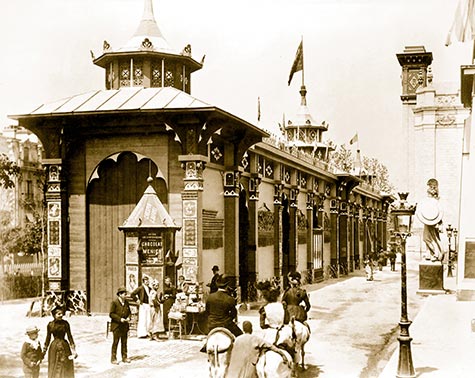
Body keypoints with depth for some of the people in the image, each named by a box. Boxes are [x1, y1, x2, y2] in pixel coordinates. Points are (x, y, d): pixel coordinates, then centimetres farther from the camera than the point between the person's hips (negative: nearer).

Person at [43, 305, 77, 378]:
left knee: (65, 369, 4)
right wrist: (44, 350, 10)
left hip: (65, 347, -2)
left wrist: (73, 349, -6)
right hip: (54, 347, 2)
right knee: (54, 369, 8)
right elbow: (48, 338, 7)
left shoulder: (65, 323, -7)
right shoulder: (50, 325, -3)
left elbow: (69, 336, -2)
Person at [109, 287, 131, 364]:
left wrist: (128, 317, -3)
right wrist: (120, 319, -19)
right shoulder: (114, 302, -9)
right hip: (116, 326, -6)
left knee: (124, 342, 11)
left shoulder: (126, 302, 9)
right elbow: (111, 314, -12)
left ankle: (124, 357, 20)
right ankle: (113, 359, 4)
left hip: (125, 326, 6)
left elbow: (129, 312, 18)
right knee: (115, 342, -2)